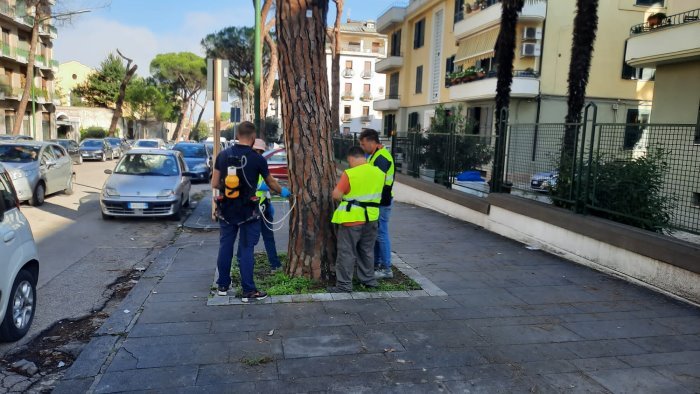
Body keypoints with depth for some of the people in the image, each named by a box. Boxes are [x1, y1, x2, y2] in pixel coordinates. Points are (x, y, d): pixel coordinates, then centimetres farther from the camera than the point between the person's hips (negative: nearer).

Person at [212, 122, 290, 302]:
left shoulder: (223, 155, -1)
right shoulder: (257, 159, -9)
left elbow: (214, 183, 1)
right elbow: (271, 183, 5)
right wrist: (282, 191, 24)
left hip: (226, 210, 4)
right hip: (247, 211, -3)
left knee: (225, 246, 14)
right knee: (246, 249, 2)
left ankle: (223, 285, 26)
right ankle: (248, 291, 7)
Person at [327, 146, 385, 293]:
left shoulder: (349, 174, -17)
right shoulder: (379, 173, 3)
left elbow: (336, 195, -14)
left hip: (352, 218, -6)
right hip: (371, 217, 6)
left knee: (347, 252, 2)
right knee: (367, 250, 19)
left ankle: (344, 285, 6)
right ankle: (368, 279, 29)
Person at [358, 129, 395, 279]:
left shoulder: (381, 158, -19)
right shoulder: (375, 155, 14)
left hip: (381, 203, -10)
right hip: (376, 202, 10)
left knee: (381, 234, -4)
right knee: (375, 233, 17)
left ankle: (386, 269, 4)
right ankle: (376, 264, 28)